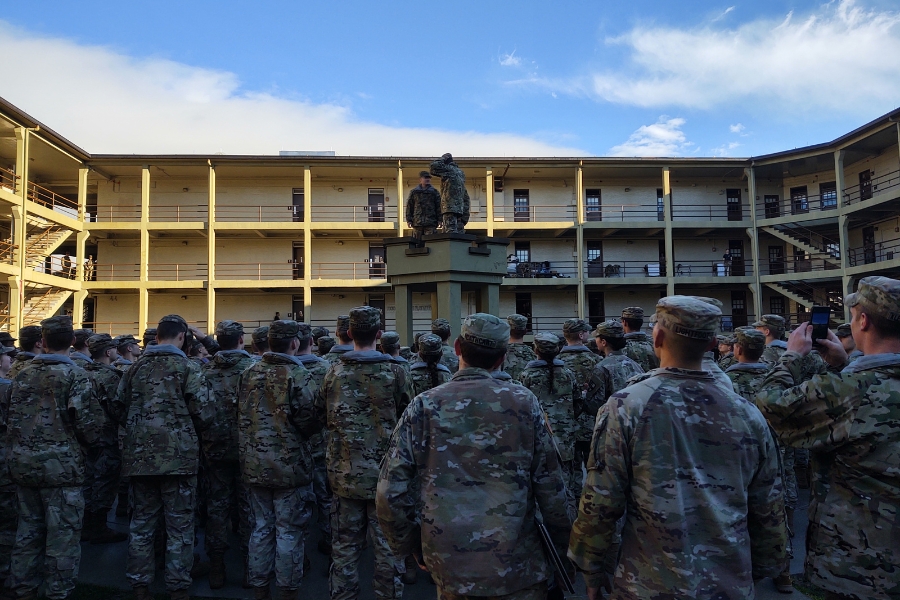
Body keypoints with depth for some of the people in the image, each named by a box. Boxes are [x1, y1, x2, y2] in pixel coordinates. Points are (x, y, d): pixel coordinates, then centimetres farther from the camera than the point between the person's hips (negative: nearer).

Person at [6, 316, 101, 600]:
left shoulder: (23, 375, 8)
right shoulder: (74, 374, -11)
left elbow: (11, 418, 12)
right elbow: (84, 422, -16)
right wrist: (92, 439, 4)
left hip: (22, 464, 6)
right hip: (60, 466, -6)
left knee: (28, 529, 17)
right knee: (63, 533, 3)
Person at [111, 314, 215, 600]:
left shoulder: (136, 367, 7)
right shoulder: (188, 367, -9)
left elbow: (118, 409, 11)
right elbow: (205, 413, -13)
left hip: (140, 456, 5)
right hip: (178, 457, -5)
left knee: (141, 523, 15)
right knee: (179, 526, 5)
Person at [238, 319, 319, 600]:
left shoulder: (250, 373, 3)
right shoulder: (298, 374, -15)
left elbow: (241, 416, 10)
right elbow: (308, 421, -17)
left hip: (254, 464, 6)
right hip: (289, 464, -6)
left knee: (261, 527, 16)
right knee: (289, 532, 5)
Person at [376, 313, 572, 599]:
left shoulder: (424, 406, -7)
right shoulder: (523, 401, -7)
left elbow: (390, 493, -7)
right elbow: (550, 485, -5)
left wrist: (410, 545, 7)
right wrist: (563, 540, 10)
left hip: (449, 566, 1)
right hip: (517, 567, -1)